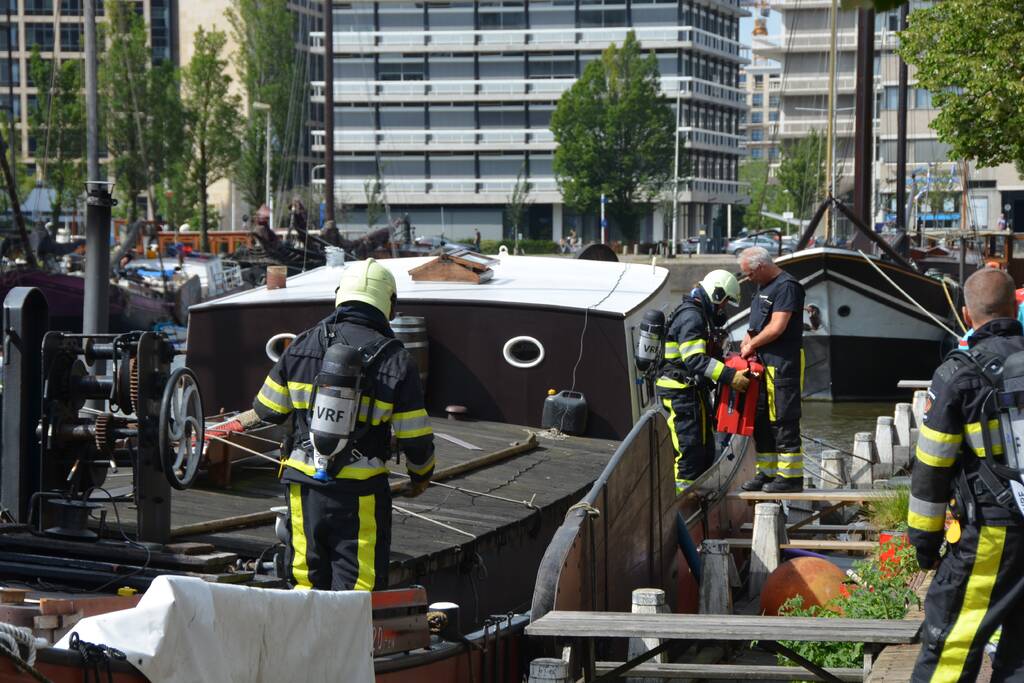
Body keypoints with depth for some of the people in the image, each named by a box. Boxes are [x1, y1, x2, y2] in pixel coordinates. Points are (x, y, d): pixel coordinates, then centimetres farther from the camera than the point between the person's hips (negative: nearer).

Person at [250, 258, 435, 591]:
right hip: (360, 494, -3)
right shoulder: (395, 359, -7)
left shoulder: (304, 344, 2)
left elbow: (267, 410, 8)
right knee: (357, 590, 3)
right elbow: (416, 437, -5)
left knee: (308, 580, 16)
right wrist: (421, 475, 15)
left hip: (304, 485, 3)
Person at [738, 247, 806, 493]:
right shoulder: (763, 287, 18)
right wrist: (747, 342, 4)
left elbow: (777, 327, -19)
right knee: (761, 420, 13)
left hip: (783, 364, -10)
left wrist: (752, 345, -8)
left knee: (784, 421, -8)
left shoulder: (787, 286, -13)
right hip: (763, 364, 10)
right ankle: (768, 472, 20)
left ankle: (791, 476, -4)